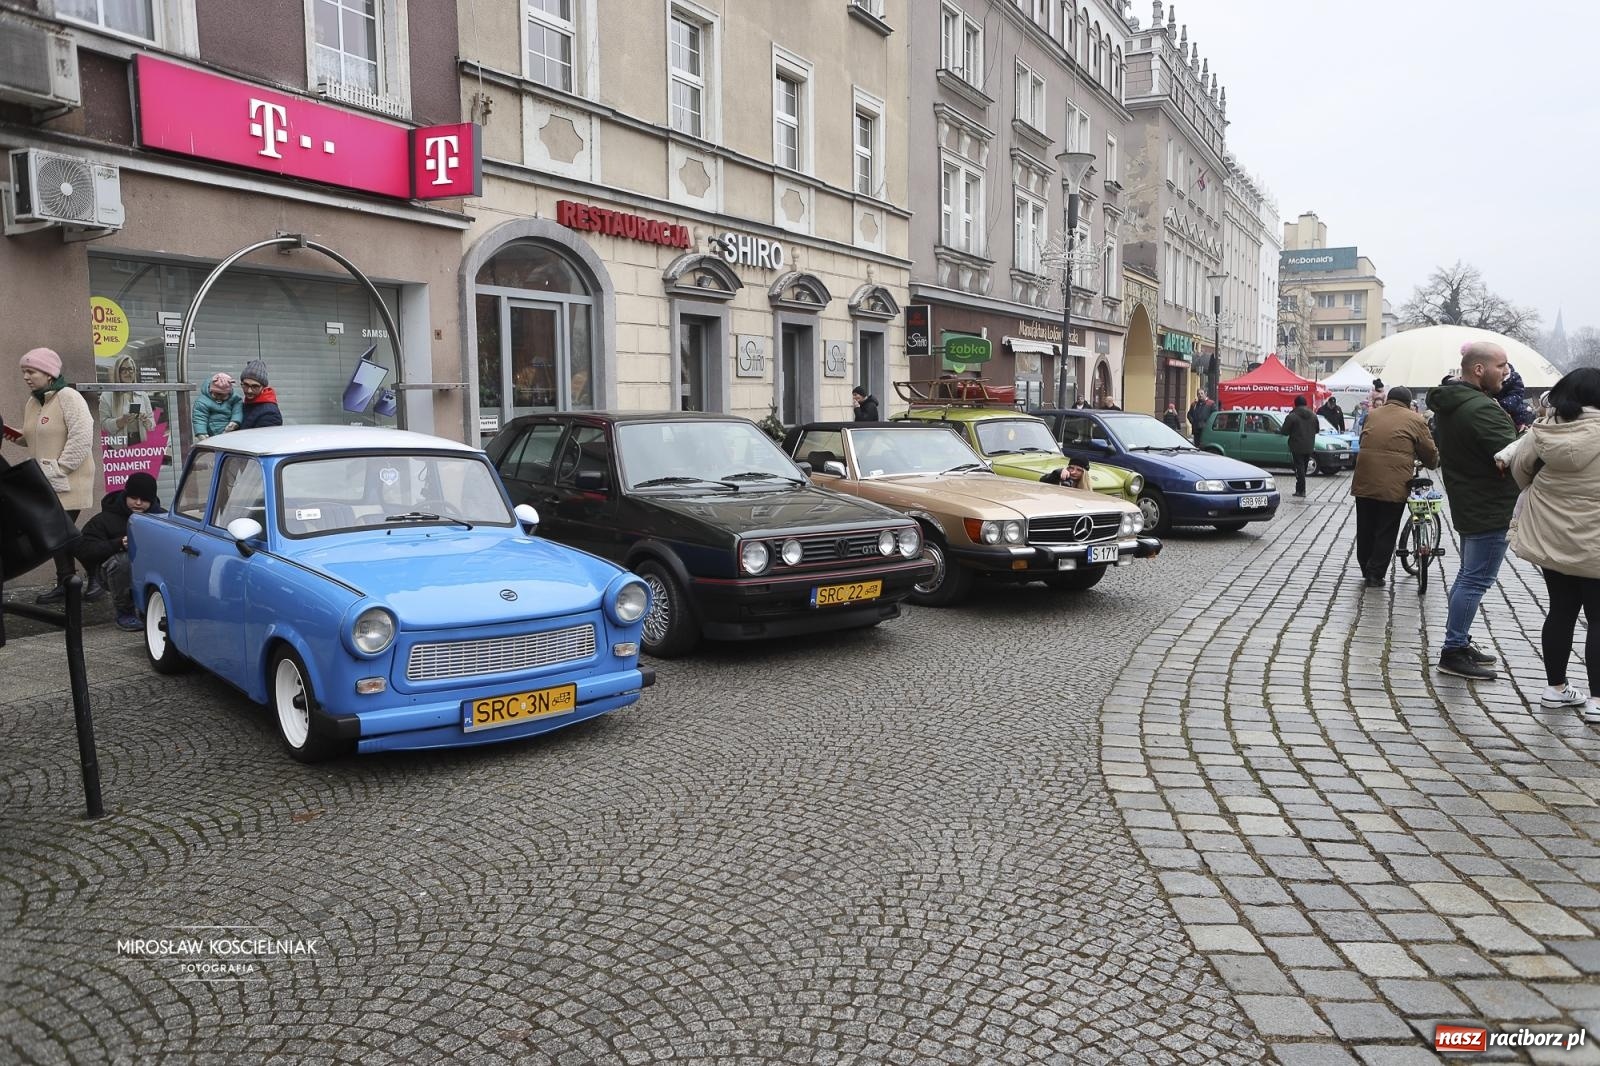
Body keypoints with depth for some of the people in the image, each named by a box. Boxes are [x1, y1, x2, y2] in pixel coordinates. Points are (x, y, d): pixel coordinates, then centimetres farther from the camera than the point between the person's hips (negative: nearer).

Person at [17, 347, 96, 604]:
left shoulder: (68, 396, -12)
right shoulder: (32, 402, 14)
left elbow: (82, 436, -21)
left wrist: (59, 468, -20)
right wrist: (20, 436, 6)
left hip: (67, 482, -8)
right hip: (46, 482, 8)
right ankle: (65, 585, 17)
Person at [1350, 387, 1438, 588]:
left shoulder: (1372, 415, 16)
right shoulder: (1415, 420, 4)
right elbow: (1430, 453, 7)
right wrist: (1432, 463, 30)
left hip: (1364, 482, 4)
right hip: (1393, 485, -4)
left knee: (1365, 529, 15)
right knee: (1386, 532, 6)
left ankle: (1366, 570, 26)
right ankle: (1375, 575, 7)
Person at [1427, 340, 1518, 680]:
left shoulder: (1450, 401, 8)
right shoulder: (1481, 410, -24)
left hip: (1469, 504, 10)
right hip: (1489, 509, -10)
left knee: (1468, 576, 20)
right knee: (1476, 581, -4)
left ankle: (1458, 641, 30)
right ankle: (1453, 653, 0)